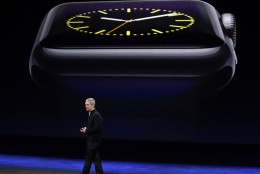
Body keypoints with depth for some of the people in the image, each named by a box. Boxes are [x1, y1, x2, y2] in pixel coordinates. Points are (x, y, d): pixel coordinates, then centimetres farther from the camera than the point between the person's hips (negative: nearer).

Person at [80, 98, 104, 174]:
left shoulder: (96, 115, -17)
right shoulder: (91, 114, 14)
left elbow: (97, 128, -24)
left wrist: (86, 130, -15)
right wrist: (85, 129, 5)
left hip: (94, 141, -10)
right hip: (91, 140, 10)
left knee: (88, 160, -3)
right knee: (96, 160, 10)